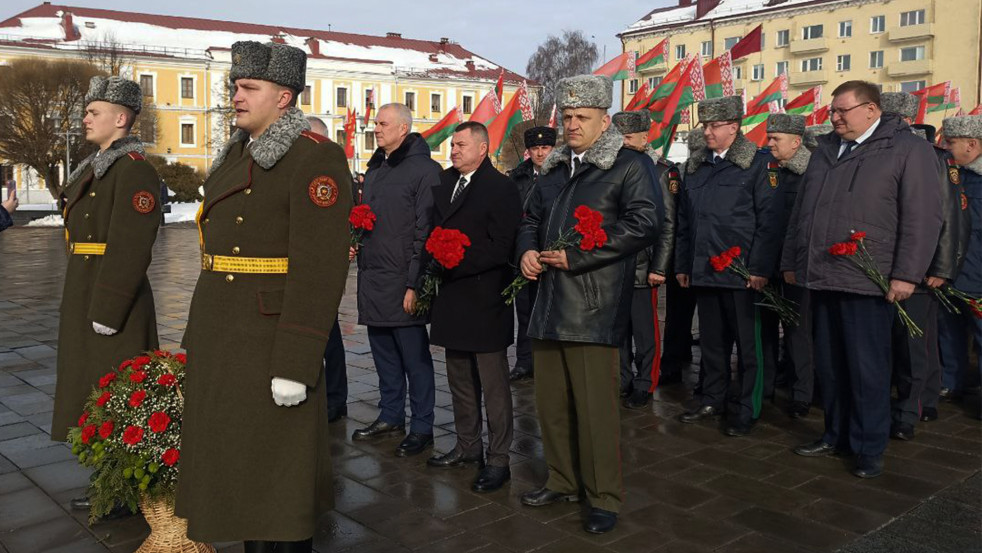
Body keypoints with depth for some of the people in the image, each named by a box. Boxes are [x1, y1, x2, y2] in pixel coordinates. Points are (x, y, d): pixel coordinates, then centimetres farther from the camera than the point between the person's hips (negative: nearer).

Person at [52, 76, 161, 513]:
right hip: (85, 302, 10)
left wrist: (106, 312, -22)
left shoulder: (135, 171, -15)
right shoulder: (95, 168, 16)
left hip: (114, 305, -10)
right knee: (94, 393, 16)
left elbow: (129, 250, -21)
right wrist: (81, 308, 19)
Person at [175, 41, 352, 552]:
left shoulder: (316, 158, -13)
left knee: (275, 472, 3)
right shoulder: (236, 155, 14)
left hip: (271, 335, -9)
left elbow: (319, 269, -20)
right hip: (218, 335, 9)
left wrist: (295, 365, -23)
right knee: (235, 465, 17)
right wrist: (198, 337, 20)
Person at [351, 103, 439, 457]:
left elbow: (426, 232, -14)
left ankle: (422, 428, 11)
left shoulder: (424, 169, -10)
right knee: (383, 354, 16)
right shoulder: (376, 167, 16)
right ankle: (390, 417, 29)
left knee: (414, 357, 1)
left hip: (403, 283, -8)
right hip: (372, 279, 8)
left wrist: (415, 284, -17)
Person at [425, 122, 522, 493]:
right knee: (460, 380, 16)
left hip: (485, 301, -8)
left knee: (494, 385, 0)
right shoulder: (446, 181, 12)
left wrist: (456, 261, -17)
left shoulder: (500, 187, -11)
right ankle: (467, 446, 30)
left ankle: (498, 460, 9)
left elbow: (500, 248, -16)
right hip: (452, 299, 8)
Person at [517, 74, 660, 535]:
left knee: (595, 406, -4)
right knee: (551, 401, 12)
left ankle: (604, 497, 12)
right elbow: (532, 218, 29)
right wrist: (528, 249, 5)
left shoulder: (628, 165, -3)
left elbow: (644, 223, -14)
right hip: (550, 302, 7)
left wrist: (576, 256, -15)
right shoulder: (554, 168, 19)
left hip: (594, 307, -7)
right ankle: (563, 481, 28)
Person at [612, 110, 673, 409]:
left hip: (642, 268, -4)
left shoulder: (663, 171, -3)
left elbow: (668, 225, -6)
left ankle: (644, 387, 17)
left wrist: (658, 268, -11)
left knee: (645, 332, 3)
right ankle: (621, 382, 25)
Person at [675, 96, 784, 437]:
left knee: (747, 343, 3)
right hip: (703, 270, 5)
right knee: (711, 340, 13)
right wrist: (682, 264, 13)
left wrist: (760, 268, -14)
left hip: (742, 273, -5)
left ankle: (746, 410, 13)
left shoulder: (759, 164, -3)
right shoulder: (696, 166, 14)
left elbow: (770, 220, -9)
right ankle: (711, 400, 26)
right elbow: (684, 220, 17)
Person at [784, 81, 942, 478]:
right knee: (829, 366, 12)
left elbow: (923, 217, -8)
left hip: (868, 282, -6)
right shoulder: (824, 150, 18)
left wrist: (906, 274, -13)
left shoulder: (908, 149, -2)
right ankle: (835, 436, 25)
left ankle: (869, 449, 13)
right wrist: (791, 262, 21)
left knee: (867, 369, 0)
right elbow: (801, 211, 22)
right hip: (821, 280, 6)